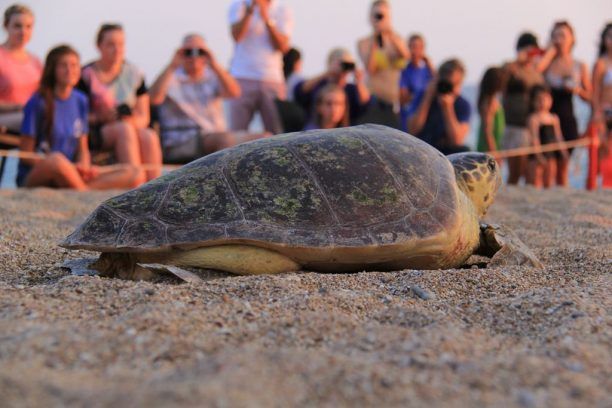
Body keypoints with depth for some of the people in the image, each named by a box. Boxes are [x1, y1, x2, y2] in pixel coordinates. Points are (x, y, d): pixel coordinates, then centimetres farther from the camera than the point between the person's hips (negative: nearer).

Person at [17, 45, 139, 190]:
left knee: (133, 175, -13)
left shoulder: (80, 101, 11)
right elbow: (26, 155, -8)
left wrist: (84, 167, -10)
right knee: (57, 160, -41)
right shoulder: (38, 103, -6)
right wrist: (70, 167, -17)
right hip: (35, 176, -5)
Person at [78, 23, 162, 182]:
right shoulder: (86, 75, 0)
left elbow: (144, 118, 8)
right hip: (94, 134, -3)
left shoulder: (134, 74, 11)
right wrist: (101, 117, -19)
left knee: (149, 136, -29)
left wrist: (132, 119, -15)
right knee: (125, 129, -34)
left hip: (131, 127, 3)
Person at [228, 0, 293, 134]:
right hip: (243, 78, -1)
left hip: (273, 79, 1)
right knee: (237, 130, -7)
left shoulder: (283, 11, 8)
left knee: (277, 132, -4)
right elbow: (236, 35, -8)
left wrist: (266, 19, -13)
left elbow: (283, 47, -3)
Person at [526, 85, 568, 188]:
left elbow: (558, 136, 14)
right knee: (536, 182, -5)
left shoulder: (554, 118, 11)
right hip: (539, 153, -6)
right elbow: (534, 138, -15)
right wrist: (538, 154, -21)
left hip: (552, 153, 6)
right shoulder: (533, 118, -8)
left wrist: (563, 151, 7)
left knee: (549, 182, 9)